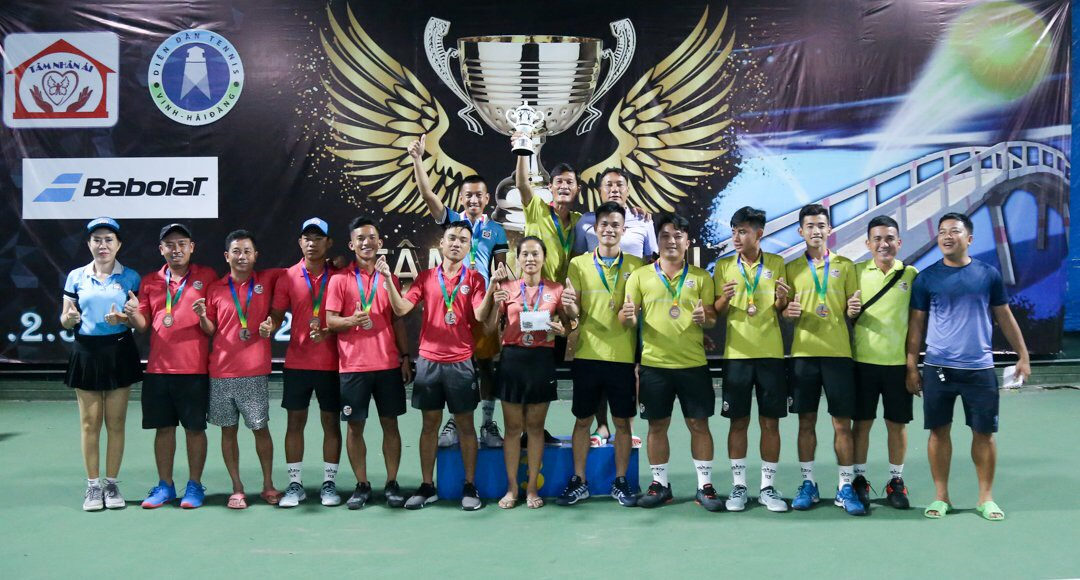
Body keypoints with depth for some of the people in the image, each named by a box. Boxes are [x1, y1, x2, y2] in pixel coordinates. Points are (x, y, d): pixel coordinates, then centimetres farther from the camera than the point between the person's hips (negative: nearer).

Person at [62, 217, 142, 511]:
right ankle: (93, 486, 13)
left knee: (115, 422, 4)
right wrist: (69, 318, -16)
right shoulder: (76, 277, 5)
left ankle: (112, 484, 15)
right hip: (86, 352, 1)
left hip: (119, 352, -1)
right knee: (90, 423, 3)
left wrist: (123, 318, -18)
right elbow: (64, 321, 7)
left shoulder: (130, 277, 2)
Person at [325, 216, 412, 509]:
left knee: (390, 423, 5)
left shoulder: (390, 278, 9)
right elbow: (330, 321, -3)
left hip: (388, 364, 2)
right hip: (353, 366, -2)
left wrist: (405, 357, 7)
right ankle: (362, 485, 15)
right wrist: (351, 321, -24)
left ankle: (392, 483, 14)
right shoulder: (340, 280, 0)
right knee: (355, 426, 4)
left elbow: (398, 320, 12)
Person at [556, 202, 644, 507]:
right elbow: (573, 312, 2)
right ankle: (579, 482, 18)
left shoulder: (636, 265, 4)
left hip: (623, 356, 0)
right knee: (582, 419, 7)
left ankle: (621, 481, 20)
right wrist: (569, 307, -20)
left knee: (622, 421, 7)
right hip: (587, 354, 0)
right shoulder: (578, 264, 4)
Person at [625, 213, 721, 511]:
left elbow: (712, 318, 5)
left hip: (693, 364, 0)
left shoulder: (701, 277, 7)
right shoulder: (640, 276, 5)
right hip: (654, 364, 0)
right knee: (657, 425, 6)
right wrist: (628, 316, -20)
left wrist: (704, 318, -17)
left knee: (699, 424, 3)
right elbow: (627, 319, 3)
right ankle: (659, 484, 18)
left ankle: (705, 485, 13)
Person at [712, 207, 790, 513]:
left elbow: (782, 310, 6)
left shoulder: (777, 264, 4)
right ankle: (738, 486, 13)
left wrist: (781, 300, -16)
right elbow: (716, 312, 4)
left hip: (771, 354, 0)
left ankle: (768, 487, 13)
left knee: (770, 422, 3)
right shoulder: (724, 266, 4)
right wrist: (724, 298, -17)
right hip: (736, 354, 0)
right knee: (738, 421, 3)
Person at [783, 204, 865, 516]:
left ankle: (846, 487, 9)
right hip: (803, 352, 1)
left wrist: (853, 309, -13)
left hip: (838, 352, -1)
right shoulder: (792, 268, 9)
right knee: (806, 421, 5)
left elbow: (852, 308, 9)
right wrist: (788, 312, -10)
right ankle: (808, 483, 15)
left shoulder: (845, 265, 7)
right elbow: (787, 312, 13)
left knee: (842, 422, 0)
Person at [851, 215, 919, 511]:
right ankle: (859, 479, 19)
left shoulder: (911, 274, 2)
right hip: (864, 360, 0)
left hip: (899, 361, 0)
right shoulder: (857, 271, 1)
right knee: (862, 421, 6)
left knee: (897, 423, 8)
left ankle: (896, 481, 22)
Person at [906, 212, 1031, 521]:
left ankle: (986, 497, 20)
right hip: (937, 368, 0)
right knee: (939, 431, 5)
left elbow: (1004, 317, 12)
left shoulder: (988, 274, 3)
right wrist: (911, 367, 0)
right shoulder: (926, 278, 0)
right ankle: (941, 496, 17)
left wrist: (1023, 356, 9)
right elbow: (916, 324, 3)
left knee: (984, 432, 5)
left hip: (979, 368, 1)